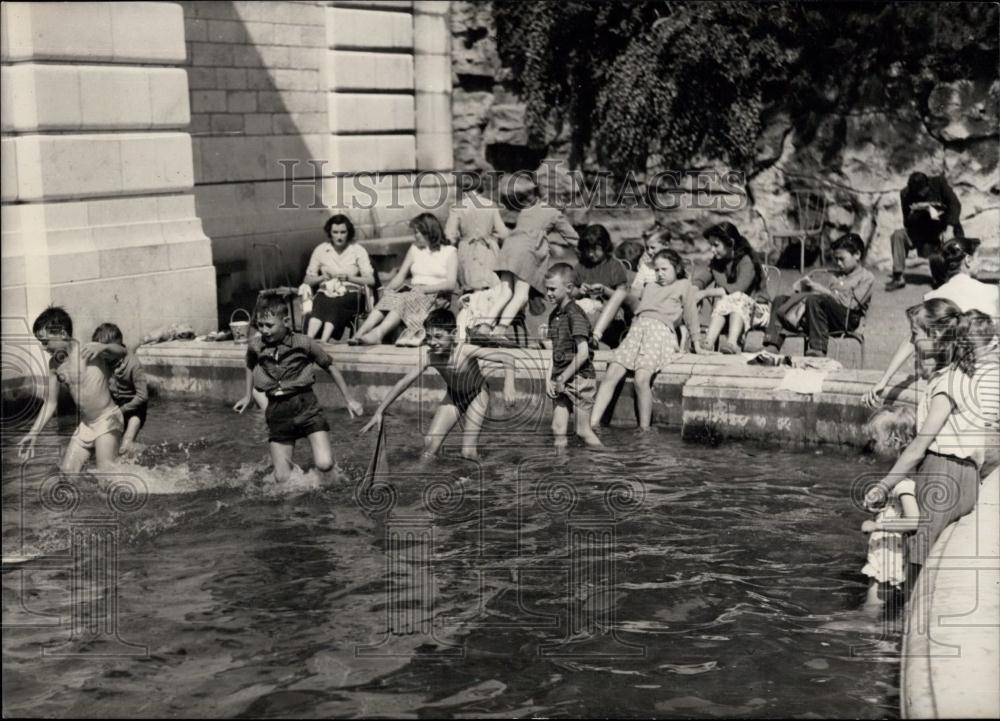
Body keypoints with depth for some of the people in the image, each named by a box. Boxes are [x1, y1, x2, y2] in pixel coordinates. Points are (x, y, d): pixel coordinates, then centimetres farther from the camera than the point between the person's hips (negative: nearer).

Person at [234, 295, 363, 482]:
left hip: (305, 405, -2)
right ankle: (289, 465, 34)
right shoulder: (255, 345, -1)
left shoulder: (304, 343, -9)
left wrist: (349, 400, 8)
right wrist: (248, 395, 25)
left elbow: (330, 367, 4)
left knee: (324, 464, -19)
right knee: (283, 478, -2)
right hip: (277, 411, 2)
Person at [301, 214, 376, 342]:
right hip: (326, 292, 2)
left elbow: (371, 280, -2)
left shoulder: (358, 250, 6)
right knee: (320, 304, -36)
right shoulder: (321, 250, 11)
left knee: (335, 306, -37)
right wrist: (322, 277, -8)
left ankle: (322, 342, -59)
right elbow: (307, 280, 12)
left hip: (351, 294, -1)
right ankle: (308, 339, -58)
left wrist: (348, 277, -16)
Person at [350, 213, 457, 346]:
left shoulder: (449, 252, 5)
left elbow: (450, 284, -6)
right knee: (390, 298, -28)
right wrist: (387, 289, -5)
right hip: (414, 293, 4)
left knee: (406, 300, -35)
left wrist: (424, 288, -17)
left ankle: (378, 333, -53)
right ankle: (360, 333, -45)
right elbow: (400, 276, 14)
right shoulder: (415, 249, 22)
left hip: (437, 297, -4)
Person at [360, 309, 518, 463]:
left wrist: (508, 385, -51)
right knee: (430, 444, -11)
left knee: (468, 452, -13)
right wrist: (379, 412, -23)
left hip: (477, 395, -3)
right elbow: (404, 382, -21)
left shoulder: (466, 351, -37)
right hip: (453, 396, 3)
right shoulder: (428, 355, -27)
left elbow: (508, 358, -35)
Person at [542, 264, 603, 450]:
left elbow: (583, 353, -19)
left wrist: (563, 378, -16)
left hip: (579, 377, -7)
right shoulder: (554, 315, 11)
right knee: (558, 429, 6)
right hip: (561, 381, 8)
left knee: (584, 430, -2)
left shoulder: (575, 315, -13)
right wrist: (549, 379, 3)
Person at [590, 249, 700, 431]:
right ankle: (592, 424, -23)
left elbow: (690, 315, 13)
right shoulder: (650, 288, 34)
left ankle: (645, 429, -23)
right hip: (637, 329, 5)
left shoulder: (684, 286, 19)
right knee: (611, 374, -16)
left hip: (661, 330, -5)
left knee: (642, 379, -29)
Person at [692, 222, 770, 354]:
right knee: (725, 302, -28)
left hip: (756, 310, -5)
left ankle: (732, 343, -56)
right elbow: (699, 280, 3)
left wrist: (706, 293, -24)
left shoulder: (747, 261, -10)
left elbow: (738, 289, -23)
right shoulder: (717, 262, 11)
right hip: (731, 314, 5)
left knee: (737, 299, -34)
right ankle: (707, 343, -50)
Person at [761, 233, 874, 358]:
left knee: (814, 299, -37)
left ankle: (817, 351, -42)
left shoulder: (866, 277, 5)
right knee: (780, 300, -1)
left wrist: (823, 290, -10)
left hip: (847, 319, -8)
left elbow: (851, 304, -9)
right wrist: (806, 288, 3)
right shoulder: (838, 275, 31)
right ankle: (771, 348, -20)